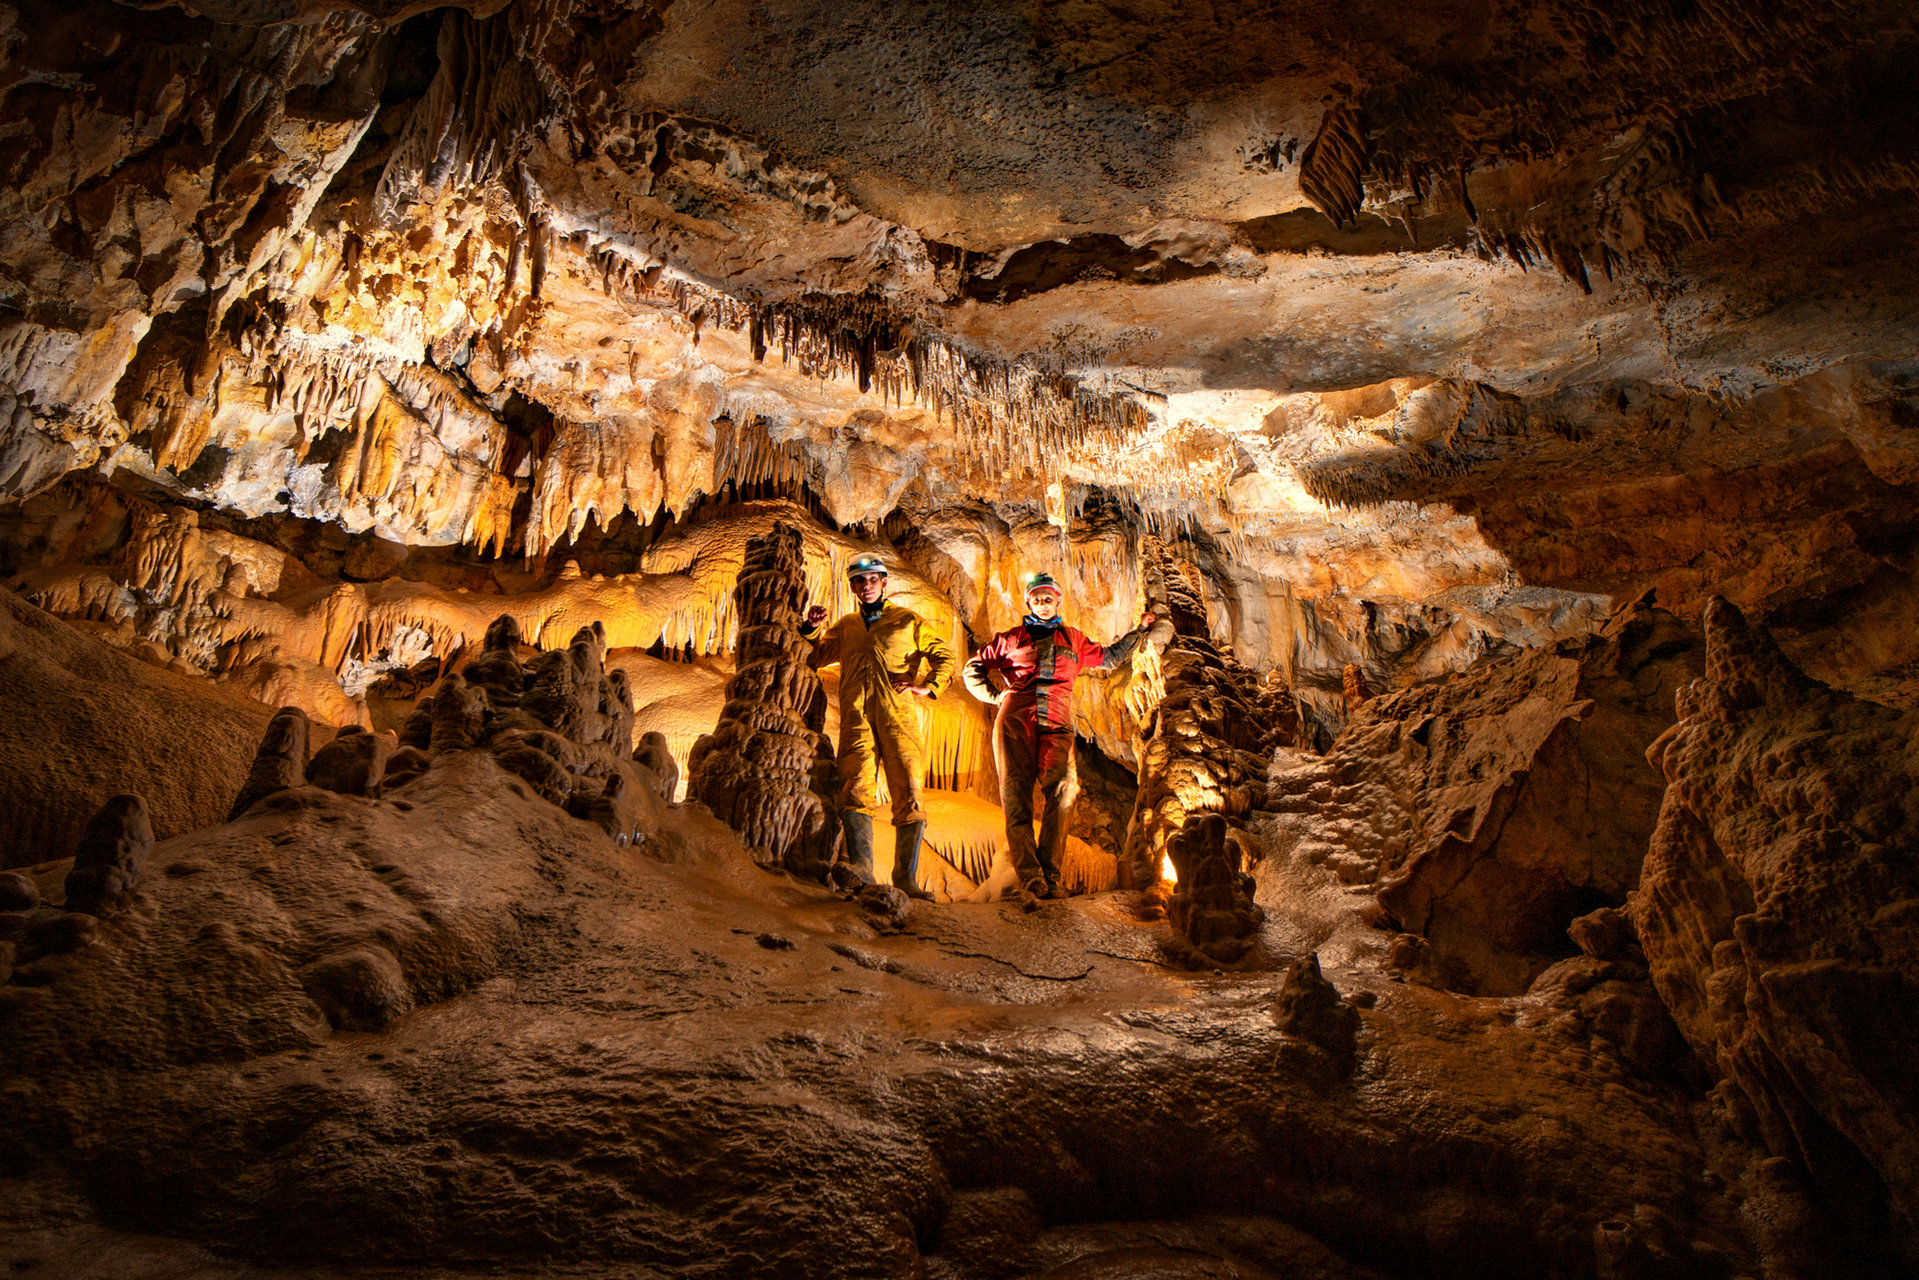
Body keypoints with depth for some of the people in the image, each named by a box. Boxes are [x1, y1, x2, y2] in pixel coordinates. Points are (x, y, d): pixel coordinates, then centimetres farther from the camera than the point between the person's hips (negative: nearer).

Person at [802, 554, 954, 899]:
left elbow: (945, 657, 19)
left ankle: (906, 879, -1)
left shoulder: (909, 621, 19)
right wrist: (809, 628, 12)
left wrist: (928, 686, 2)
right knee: (856, 790, -17)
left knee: (909, 796, -8)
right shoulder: (844, 628, 26)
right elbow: (810, 658, 29)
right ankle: (861, 874, -21)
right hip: (856, 718, 1)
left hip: (898, 717, -1)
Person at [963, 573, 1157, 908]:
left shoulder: (1073, 639, 27)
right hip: (1016, 722, -1)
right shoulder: (1010, 639, 21)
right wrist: (997, 697, 13)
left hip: (1056, 726, 1)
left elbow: (1110, 657, 39)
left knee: (1063, 792, -21)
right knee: (1017, 799, -13)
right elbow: (973, 669, 24)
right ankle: (1029, 881, -16)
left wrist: (1140, 630, 39)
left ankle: (1049, 876, -17)